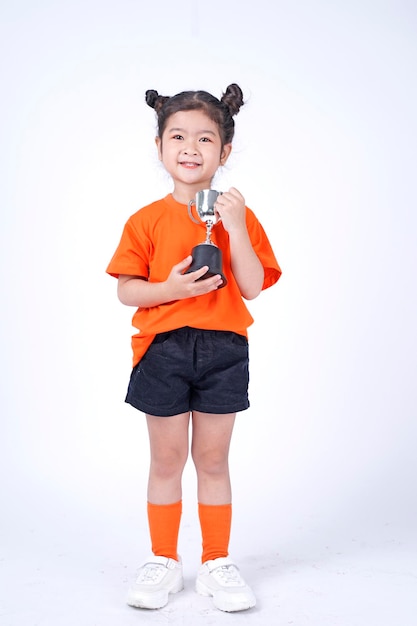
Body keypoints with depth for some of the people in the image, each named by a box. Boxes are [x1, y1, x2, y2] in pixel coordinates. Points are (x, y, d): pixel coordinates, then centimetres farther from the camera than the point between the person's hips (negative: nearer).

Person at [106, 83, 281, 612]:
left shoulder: (238, 216, 2)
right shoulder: (147, 221, 0)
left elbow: (252, 287, -7)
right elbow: (125, 290, -2)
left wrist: (235, 228, -16)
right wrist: (171, 289, -18)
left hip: (222, 350, 1)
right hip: (163, 349, 0)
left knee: (213, 459, 9)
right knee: (166, 460, 9)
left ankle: (216, 563, 24)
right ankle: (163, 562, 26)